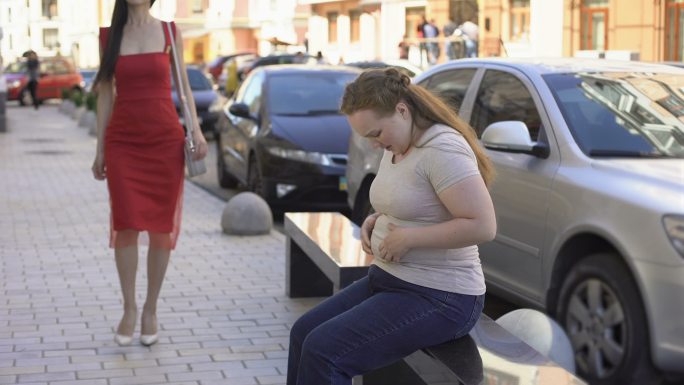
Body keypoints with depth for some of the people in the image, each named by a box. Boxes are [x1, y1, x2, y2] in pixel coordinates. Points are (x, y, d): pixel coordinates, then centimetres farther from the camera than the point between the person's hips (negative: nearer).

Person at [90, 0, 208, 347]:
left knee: (161, 226, 3)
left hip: (165, 139, 0)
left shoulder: (170, 33, 4)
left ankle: (151, 309, 16)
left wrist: (196, 128, -6)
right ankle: (129, 308, 11)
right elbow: (106, 92, 8)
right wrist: (100, 149, 6)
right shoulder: (108, 35, 5)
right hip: (123, 142, 0)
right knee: (126, 225, -5)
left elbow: (182, 85, 9)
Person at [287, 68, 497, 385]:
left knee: (322, 351, -18)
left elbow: (483, 226, -27)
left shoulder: (442, 148, -21)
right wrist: (375, 221, 5)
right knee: (303, 333, 2)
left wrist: (408, 237, -21)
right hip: (389, 280, 10)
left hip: (438, 298, -10)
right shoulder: (397, 148, 8)